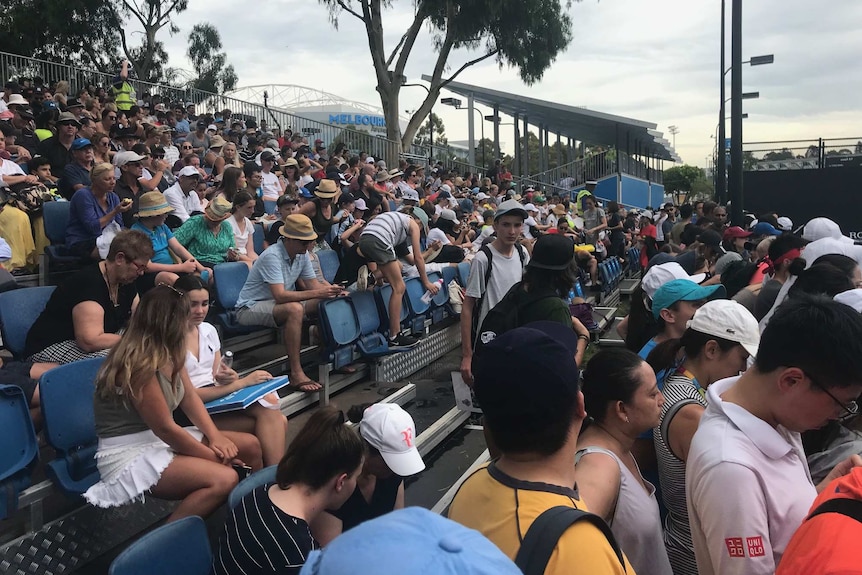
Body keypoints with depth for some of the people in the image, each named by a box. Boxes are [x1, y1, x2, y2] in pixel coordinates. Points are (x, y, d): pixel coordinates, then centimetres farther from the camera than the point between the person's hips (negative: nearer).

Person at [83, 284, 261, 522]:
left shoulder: (168, 353, 5)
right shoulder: (139, 364, -23)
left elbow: (190, 398, 10)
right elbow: (165, 428, -21)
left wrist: (215, 437, -6)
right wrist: (212, 457, -12)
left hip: (162, 439, 9)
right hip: (129, 454, -9)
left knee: (250, 445, 3)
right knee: (224, 479, -29)